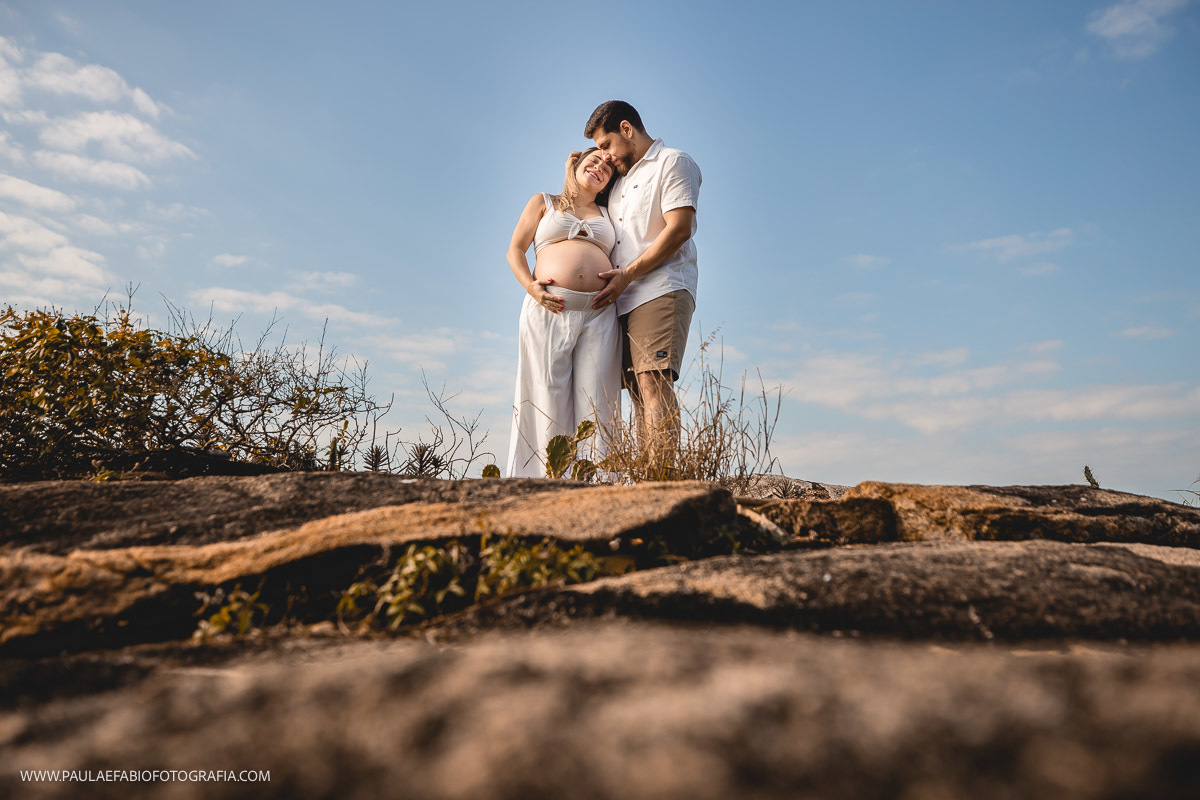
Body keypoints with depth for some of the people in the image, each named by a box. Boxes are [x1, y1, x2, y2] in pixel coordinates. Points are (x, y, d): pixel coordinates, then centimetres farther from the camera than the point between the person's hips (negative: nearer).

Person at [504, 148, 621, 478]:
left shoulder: (608, 215, 27)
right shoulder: (544, 203, 21)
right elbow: (515, 250, 12)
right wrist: (531, 287, -6)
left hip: (599, 315, 2)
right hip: (548, 309, -2)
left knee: (596, 405, -7)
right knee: (548, 401, -6)